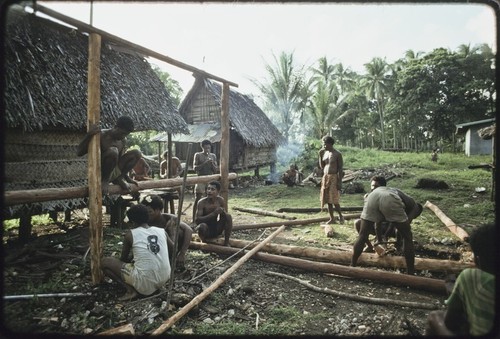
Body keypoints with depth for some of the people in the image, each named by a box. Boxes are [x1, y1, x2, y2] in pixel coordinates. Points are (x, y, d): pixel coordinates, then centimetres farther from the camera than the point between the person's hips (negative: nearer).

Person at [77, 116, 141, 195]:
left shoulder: (123, 140, 4)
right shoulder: (101, 136, -16)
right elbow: (79, 153, -21)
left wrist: (126, 177, 19)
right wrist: (89, 135, -36)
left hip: (114, 172, 7)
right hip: (100, 173, -7)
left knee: (137, 153, -4)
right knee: (112, 151, -34)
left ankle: (118, 178, 2)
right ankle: (104, 181, -15)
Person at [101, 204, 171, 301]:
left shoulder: (130, 234, -4)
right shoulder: (162, 231, 5)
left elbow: (123, 258, 10)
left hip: (145, 284, -6)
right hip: (164, 280, 6)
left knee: (105, 262, 9)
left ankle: (131, 290, -1)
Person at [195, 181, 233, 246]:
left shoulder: (220, 200, -7)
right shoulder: (202, 202, -17)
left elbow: (224, 215, 2)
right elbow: (197, 220, -25)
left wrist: (222, 211, -23)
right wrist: (214, 213, -33)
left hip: (217, 230, 3)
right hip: (206, 231, -3)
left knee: (228, 216, -19)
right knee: (202, 226, -36)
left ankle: (226, 242, -9)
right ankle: (204, 242, -4)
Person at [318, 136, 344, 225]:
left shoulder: (337, 154, -8)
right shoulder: (325, 153, 10)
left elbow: (341, 168, -10)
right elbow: (322, 167, 10)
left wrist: (339, 181, -16)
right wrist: (320, 155, -1)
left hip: (334, 177, -6)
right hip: (325, 177, 6)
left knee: (334, 199, -7)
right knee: (328, 199, 7)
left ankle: (340, 216, 14)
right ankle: (331, 218, 14)